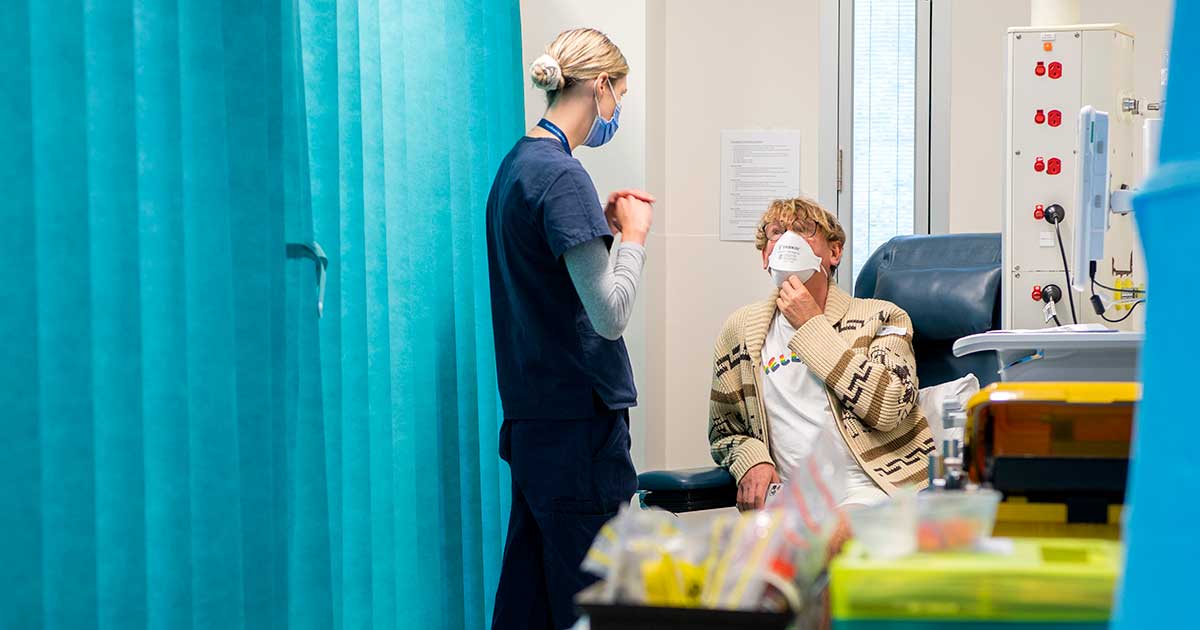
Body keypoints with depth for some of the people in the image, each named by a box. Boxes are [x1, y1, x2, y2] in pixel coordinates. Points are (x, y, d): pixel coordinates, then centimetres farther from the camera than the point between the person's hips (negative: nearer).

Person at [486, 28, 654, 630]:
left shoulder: (517, 163, 13)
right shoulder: (562, 176, -16)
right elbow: (610, 315, -19)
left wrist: (602, 224, 11)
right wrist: (634, 234, -5)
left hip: (530, 418, 10)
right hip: (578, 422, -10)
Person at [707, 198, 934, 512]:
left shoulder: (881, 318, 10)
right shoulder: (740, 330, 18)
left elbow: (889, 407, -9)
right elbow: (723, 431, 27)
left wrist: (812, 326, -4)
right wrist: (751, 460, 1)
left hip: (869, 491, -3)